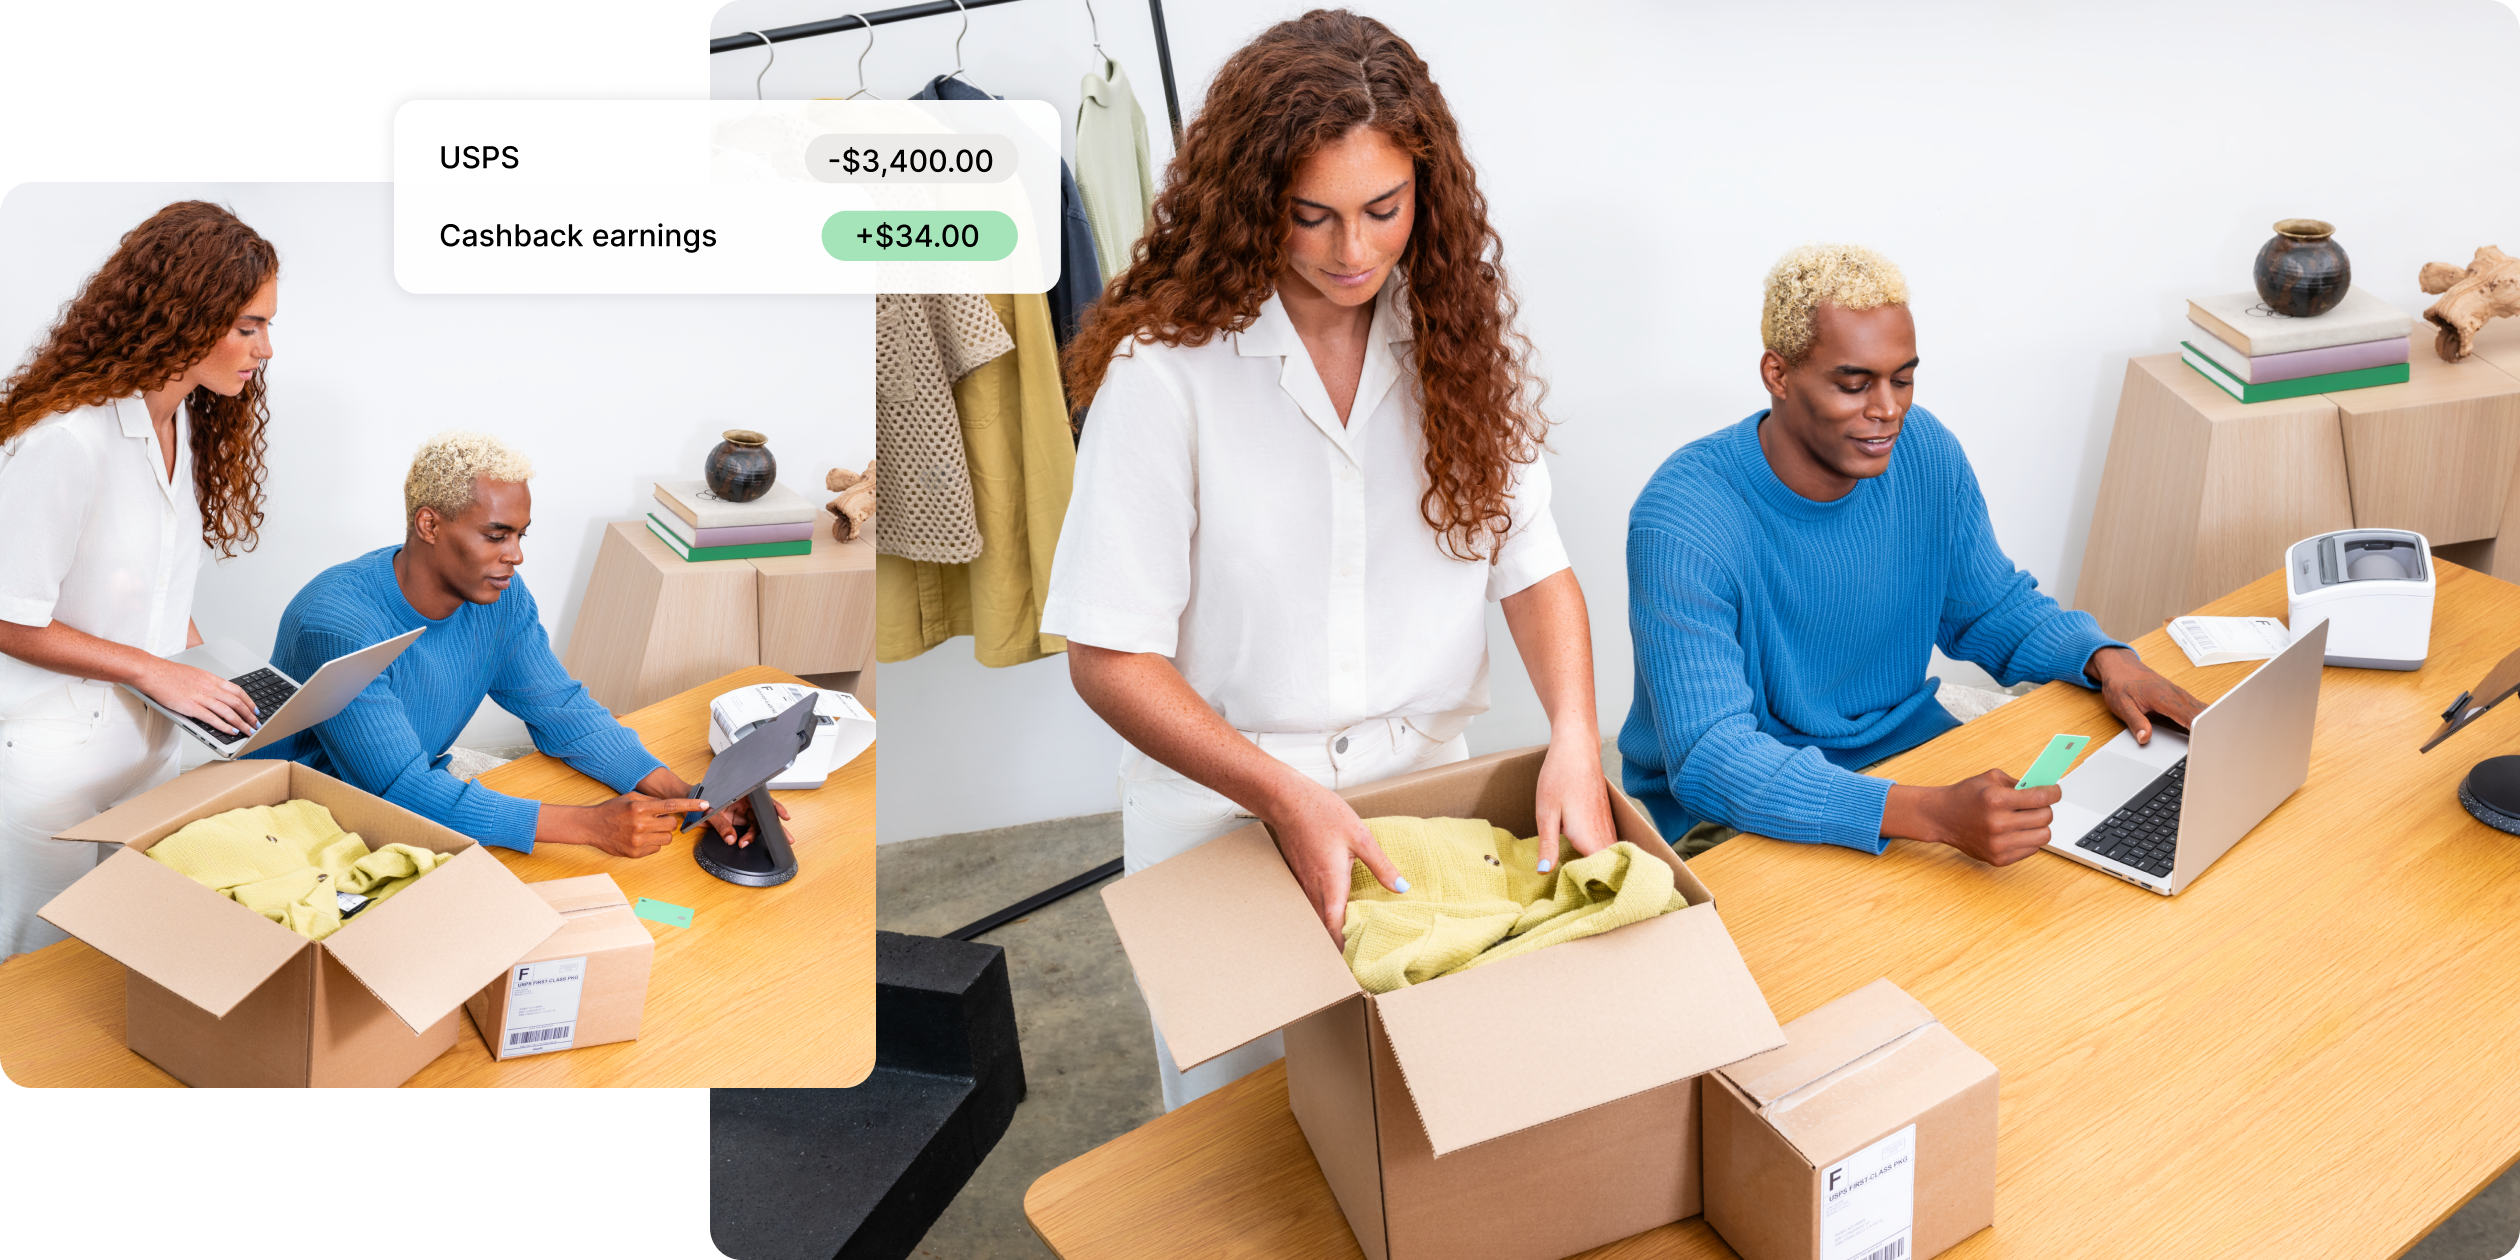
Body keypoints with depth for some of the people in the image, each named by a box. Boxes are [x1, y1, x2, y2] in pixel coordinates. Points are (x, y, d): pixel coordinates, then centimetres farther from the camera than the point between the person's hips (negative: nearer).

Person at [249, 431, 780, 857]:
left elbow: (563, 711, -2)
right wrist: (591, 824, -41)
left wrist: (686, 795, -19)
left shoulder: (500, 595, -6)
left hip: (423, 800, 6)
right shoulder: (339, 625, -29)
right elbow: (403, 791, -33)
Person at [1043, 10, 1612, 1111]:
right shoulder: (1166, 369, -19)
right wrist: (1286, 798, -25)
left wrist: (1574, 738, -20)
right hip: (1224, 814, -3)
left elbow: (1530, 562, -3)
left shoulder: (1459, 328, -5)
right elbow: (1110, 658, -16)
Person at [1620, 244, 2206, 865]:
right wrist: (1934, 814, -45)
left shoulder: (1926, 450, -4)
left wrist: (2106, 660, -10)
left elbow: (1997, 610, 13)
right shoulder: (1684, 520, -26)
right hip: (1738, 813, -6)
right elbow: (1709, 760, -34)